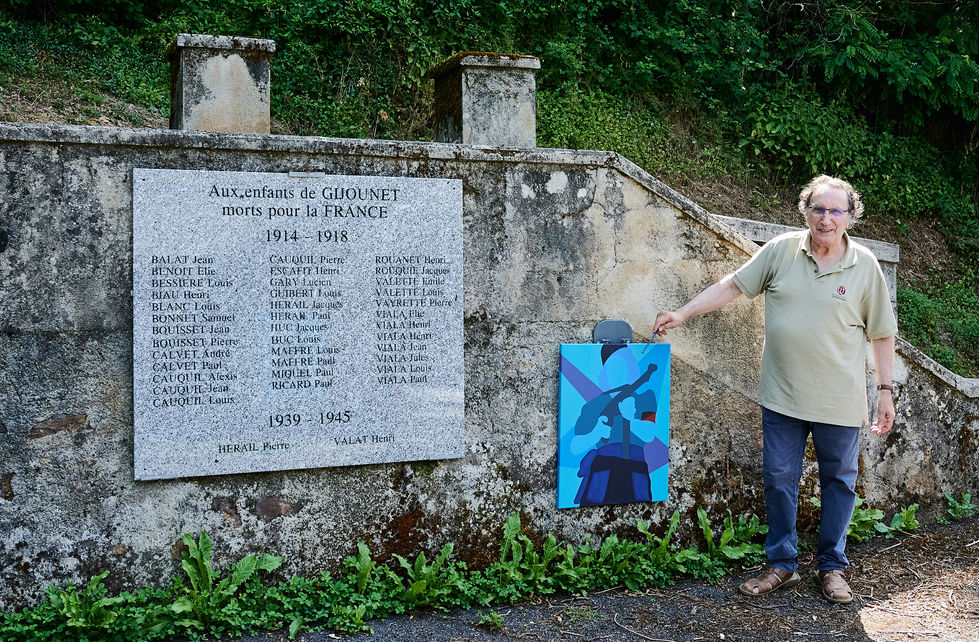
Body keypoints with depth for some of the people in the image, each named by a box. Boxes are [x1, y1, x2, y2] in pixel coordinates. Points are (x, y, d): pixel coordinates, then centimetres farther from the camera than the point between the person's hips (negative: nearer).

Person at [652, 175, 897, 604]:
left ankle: (832, 568, 25)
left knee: (839, 482, 10)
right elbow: (733, 285, 3)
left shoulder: (865, 266, -3)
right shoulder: (782, 250, -2)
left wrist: (886, 391, 3)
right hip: (782, 396, 1)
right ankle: (782, 565, 22)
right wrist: (682, 313, -4)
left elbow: (881, 334, 4)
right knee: (778, 479, 7)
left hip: (840, 401, -1)